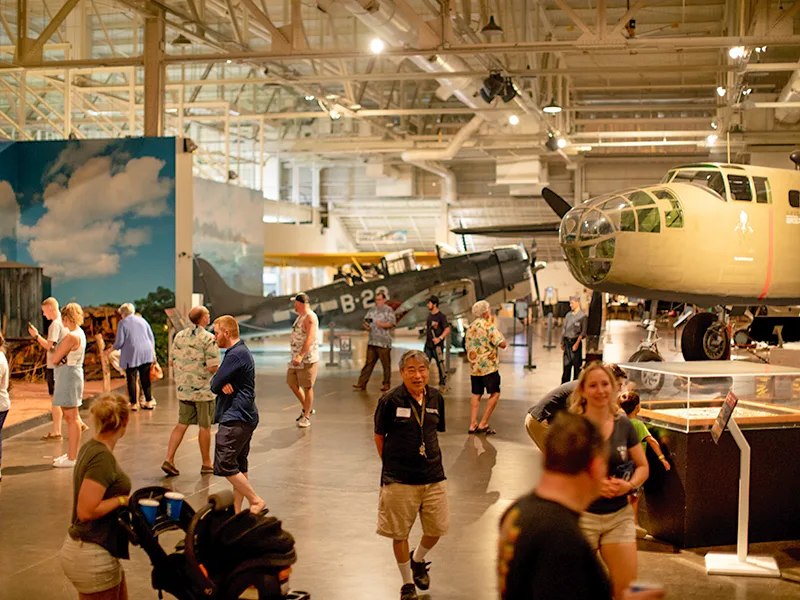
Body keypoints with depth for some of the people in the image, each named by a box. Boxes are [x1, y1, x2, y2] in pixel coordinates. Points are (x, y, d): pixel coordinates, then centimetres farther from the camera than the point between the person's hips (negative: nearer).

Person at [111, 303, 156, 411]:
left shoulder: (122, 323, -2)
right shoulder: (142, 320, 13)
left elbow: (119, 342, -6)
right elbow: (152, 338, 13)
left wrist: (110, 349, 10)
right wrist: (153, 352, 21)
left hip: (131, 355, -5)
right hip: (146, 354, 5)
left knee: (131, 379, 3)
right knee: (145, 378, 9)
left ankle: (133, 403, 5)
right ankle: (148, 402, 10)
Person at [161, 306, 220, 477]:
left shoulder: (179, 336, 4)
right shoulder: (208, 339, -15)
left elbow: (173, 362, 9)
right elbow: (213, 367, -19)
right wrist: (220, 367, 2)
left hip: (183, 388, 6)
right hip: (203, 389, -6)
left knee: (182, 424, 14)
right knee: (205, 427, 6)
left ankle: (169, 459, 6)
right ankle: (206, 464, 17)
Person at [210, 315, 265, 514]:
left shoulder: (235, 355, -17)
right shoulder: (242, 352, 17)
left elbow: (214, 385, -17)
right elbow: (218, 383, 12)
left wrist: (220, 384, 5)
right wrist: (223, 384, -10)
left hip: (235, 418, -11)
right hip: (245, 417, 11)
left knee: (224, 465, -9)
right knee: (238, 465, 13)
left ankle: (256, 501, -7)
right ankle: (237, 510, 18)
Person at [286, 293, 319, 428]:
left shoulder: (310, 317, -16)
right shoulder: (300, 316, 16)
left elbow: (310, 338, -26)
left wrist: (301, 356, -34)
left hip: (307, 358, -10)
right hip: (297, 357, 10)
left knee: (307, 387, -2)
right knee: (292, 383, 13)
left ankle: (307, 416, 7)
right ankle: (307, 408, 28)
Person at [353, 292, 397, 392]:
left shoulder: (388, 310, 0)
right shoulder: (372, 310, 17)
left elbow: (392, 323, -9)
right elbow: (366, 321, 19)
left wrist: (382, 325, -23)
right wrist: (366, 325, -3)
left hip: (384, 342, -5)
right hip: (372, 341, 5)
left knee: (386, 364, 0)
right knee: (369, 363, 4)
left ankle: (386, 384, 9)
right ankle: (362, 383, 4)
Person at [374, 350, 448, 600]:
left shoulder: (436, 398, 1)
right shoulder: (390, 400, -12)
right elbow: (379, 436, -2)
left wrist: (430, 460, 9)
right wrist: (391, 465, 1)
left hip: (433, 476, 4)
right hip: (399, 479, -4)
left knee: (437, 528, 11)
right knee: (400, 533, 6)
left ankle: (417, 560, 42)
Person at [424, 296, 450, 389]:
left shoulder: (441, 316, -9)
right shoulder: (429, 316, 13)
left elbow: (447, 329, -14)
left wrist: (440, 338, -23)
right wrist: (426, 339, 15)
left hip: (437, 345, -7)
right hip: (428, 345, 7)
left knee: (440, 364, 1)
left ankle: (443, 384, 10)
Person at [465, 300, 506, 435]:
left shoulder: (470, 327, 13)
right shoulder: (489, 326, -12)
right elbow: (502, 344, -14)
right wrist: (499, 333, 2)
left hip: (474, 367, 7)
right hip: (489, 366, -7)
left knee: (476, 395, 11)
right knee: (495, 393, 0)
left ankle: (473, 424, 6)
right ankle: (483, 424, -4)